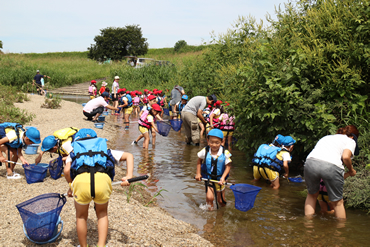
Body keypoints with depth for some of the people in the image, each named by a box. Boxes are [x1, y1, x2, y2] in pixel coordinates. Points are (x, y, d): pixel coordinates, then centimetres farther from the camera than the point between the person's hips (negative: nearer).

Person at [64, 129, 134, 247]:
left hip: (81, 180, -1)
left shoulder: (74, 153, 34)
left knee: (81, 216, 26)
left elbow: (67, 170, 15)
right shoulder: (105, 150, 37)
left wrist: (71, 187, 30)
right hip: (103, 179, 1)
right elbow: (129, 156, 27)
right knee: (102, 213, 29)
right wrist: (129, 176, 16)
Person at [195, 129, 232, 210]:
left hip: (220, 179, 0)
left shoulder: (225, 153, -18)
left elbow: (228, 166, -9)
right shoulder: (205, 151, -14)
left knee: (221, 201, 12)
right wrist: (198, 173, 1)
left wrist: (223, 178, -20)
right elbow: (199, 161, 5)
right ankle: (210, 210, 10)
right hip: (208, 178, 0)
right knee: (209, 197, -18)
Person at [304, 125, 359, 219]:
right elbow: (345, 157, -1)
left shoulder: (327, 137, 35)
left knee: (312, 194, 27)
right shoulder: (350, 141, 19)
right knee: (337, 202, 14)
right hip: (331, 166, -4)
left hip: (310, 162, 4)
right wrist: (351, 170, 17)